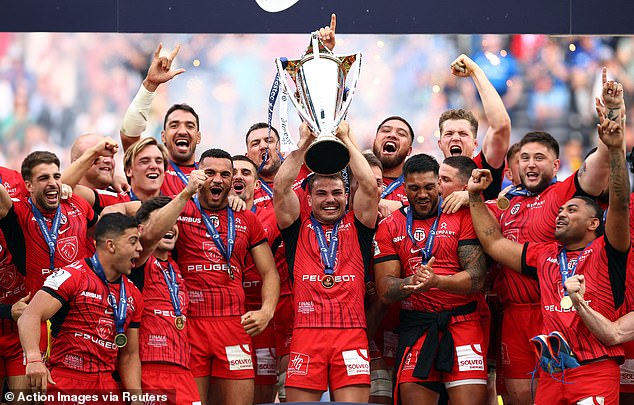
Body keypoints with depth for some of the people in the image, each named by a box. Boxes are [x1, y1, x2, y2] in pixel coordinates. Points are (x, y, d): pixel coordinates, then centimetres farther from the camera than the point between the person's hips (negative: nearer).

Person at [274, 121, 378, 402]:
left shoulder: (356, 227, 14)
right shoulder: (298, 228, 13)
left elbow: (369, 186, 1)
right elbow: (281, 188, 2)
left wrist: (346, 139, 6)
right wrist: (304, 143, 6)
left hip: (351, 334, 0)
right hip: (306, 333, 0)